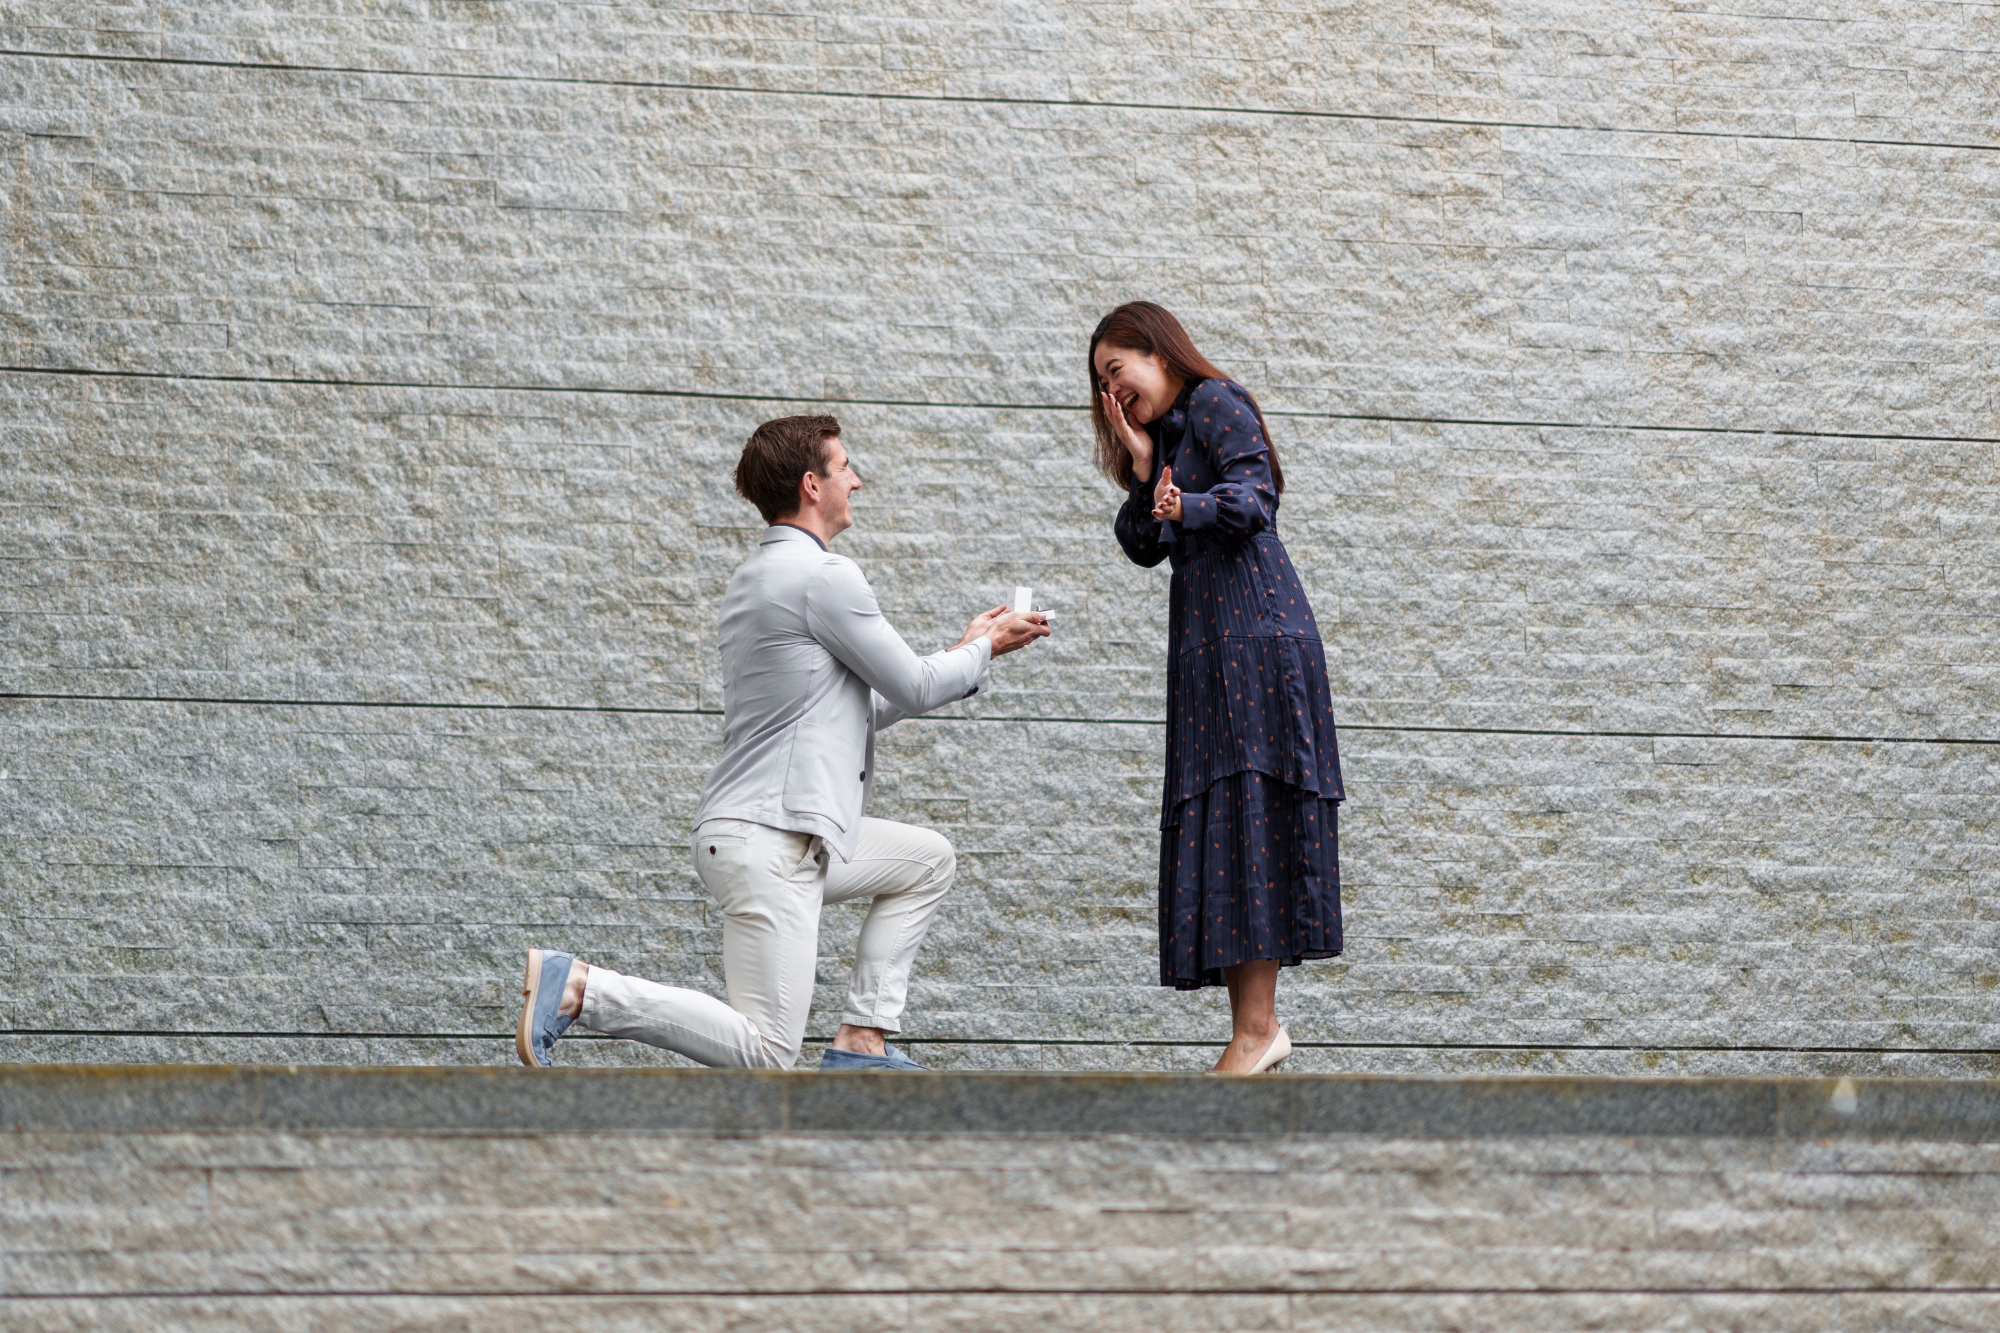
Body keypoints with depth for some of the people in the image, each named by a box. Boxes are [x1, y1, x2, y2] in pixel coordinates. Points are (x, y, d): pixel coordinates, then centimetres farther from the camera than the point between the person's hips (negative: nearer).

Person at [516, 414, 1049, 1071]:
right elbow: (913, 688, -5)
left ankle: (861, 1041, 16)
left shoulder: (753, 578, 18)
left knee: (927, 859, 23)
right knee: (766, 1052, -11)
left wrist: (967, 653, 25)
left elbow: (861, 708, 24)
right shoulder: (826, 577, -13)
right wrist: (980, 651, 15)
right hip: (768, 842, -10)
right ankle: (578, 986, -15)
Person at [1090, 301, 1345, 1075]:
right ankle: (1252, 1027, 2)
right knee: (1213, 826, 3)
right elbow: (1143, 548, 16)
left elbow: (1255, 495, -16)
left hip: (1254, 634, -9)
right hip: (1207, 645, 9)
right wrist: (1142, 466, 6)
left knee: (1247, 813, -13)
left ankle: (1258, 1023, -16)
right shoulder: (1169, 433, 25)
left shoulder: (1215, 403, 0)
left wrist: (1190, 507, -34)